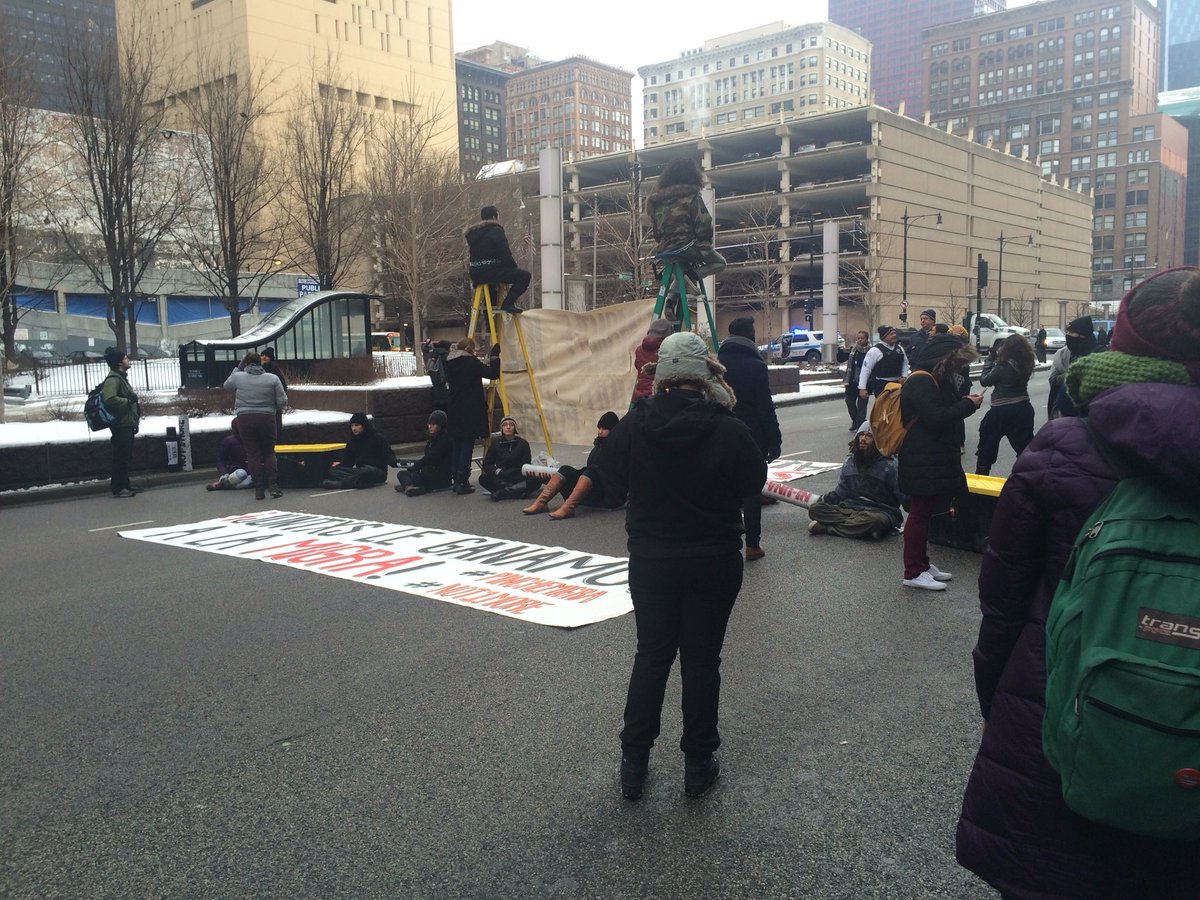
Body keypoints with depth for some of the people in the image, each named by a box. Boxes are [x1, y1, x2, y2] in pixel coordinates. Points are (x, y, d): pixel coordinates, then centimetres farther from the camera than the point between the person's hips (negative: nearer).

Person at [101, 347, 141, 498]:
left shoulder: (121, 378, 20)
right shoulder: (112, 379, -14)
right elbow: (109, 399, -29)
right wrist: (128, 401, -19)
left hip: (127, 424, 10)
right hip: (121, 424, -10)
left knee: (127, 457, 14)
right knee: (121, 457, -8)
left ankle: (125, 485, 22)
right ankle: (118, 487, -4)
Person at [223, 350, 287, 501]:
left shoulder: (238, 377, 0)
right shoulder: (272, 378, -1)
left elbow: (226, 386, 23)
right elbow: (282, 402, -2)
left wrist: (238, 368, 25)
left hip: (245, 419, 0)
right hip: (267, 418, 0)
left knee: (253, 454, 5)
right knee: (269, 452, 11)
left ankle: (259, 490, 5)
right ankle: (273, 485, 1)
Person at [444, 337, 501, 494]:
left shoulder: (450, 363, 9)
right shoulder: (471, 362, -12)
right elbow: (493, 374, -13)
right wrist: (495, 356, -2)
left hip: (454, 409, 7)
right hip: (470, 410, -7)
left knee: (457, 443, 13)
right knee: (467, 444, -3)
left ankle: (456, 480, 16)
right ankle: (462, 482, -5)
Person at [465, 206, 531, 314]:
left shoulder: (473, 233, 18)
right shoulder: (495, 231, -7)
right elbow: (505, 254, -14)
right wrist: (514, 266, 3)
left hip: (476, 274, 9)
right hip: (490, 271, -9)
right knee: (524, 276, -7)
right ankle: (508, 303, -14)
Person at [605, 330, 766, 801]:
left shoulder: (633, 426, -11)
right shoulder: (728, 431, -18)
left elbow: (617, 476, 5)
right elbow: (753, 482, -2)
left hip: (650, 561, 2)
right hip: (714, 563, -2)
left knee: (651, 655, 15)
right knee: (701, 660, 11)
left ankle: (634, 762, 23)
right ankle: (698, 763, 22)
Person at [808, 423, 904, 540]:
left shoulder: (888, 466, -2)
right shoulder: (850, 462, 14)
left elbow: (901, 497, -2)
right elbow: (840, 493, 16)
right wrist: (821, 500, 5)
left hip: (879, 512, -4)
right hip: (851, 508, 4)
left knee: (876, 520, -42)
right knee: (815, 508, -17)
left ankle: (826, 528, -28)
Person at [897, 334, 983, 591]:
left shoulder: (938, 379, 15)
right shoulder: (920, 382, -19)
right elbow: (937, 418, -23)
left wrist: (963, 403, 3)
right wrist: (968, 405, -14)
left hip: (934, 457, 11)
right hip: (921, 460, -11)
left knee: (924, 512, 17)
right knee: (919, 513, -4)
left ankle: (922, 564, 27)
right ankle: (913, 572, 3)